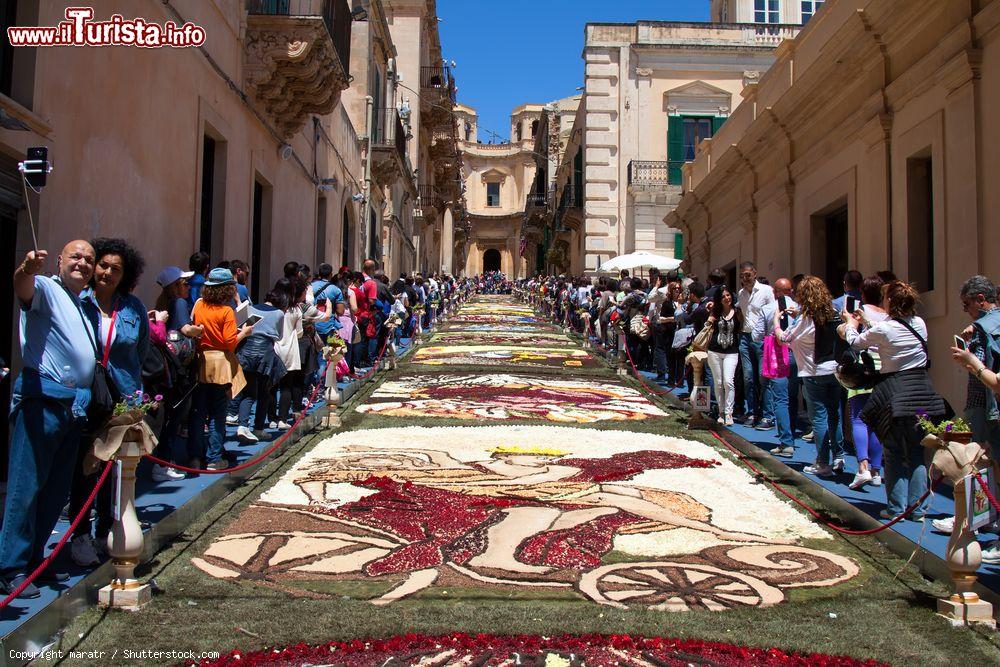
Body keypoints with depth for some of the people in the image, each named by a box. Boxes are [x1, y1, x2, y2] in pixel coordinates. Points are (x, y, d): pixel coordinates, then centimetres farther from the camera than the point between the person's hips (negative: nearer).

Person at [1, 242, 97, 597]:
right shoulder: (45, 289, -1)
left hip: (74, 407, 8)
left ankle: (34, 558, 23)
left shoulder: (85, 307, 23)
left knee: (57, 489, 13)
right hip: (42, 400, -8)